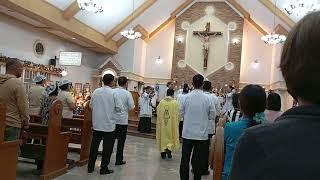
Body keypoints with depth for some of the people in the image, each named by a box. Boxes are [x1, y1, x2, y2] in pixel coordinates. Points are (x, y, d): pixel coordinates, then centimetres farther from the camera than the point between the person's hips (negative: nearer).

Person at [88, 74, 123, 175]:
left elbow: (91, 105, 9)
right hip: (109, 124, -4)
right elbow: (119, 108, -11)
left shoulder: (96, 91, 0)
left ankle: (90, 167, 24)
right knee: (107, 147, 7)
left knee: (94, 145, 15)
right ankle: (104, 169, 15)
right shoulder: (113, 93, -12)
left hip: (96, 124, 5)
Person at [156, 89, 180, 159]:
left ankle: (163, 153, 19)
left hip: (162, 123, 3)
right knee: (171, 136, 13)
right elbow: (178, 114, -6)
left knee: (163, 136, 13)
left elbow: (158, 113, 3)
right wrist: (177, 122, 10)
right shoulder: (175, 102, -9)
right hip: (172, 124, -2)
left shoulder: (161, 102, -3)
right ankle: (169, 148, -5)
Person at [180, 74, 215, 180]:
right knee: (199, 160, 10)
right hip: (201, 133, 0)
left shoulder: (187, 97, -8)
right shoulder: (207, 98, -9)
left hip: (188, 132, 1)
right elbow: (211, 116, -1)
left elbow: (182, 113, 2)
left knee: (185, 158, 12)